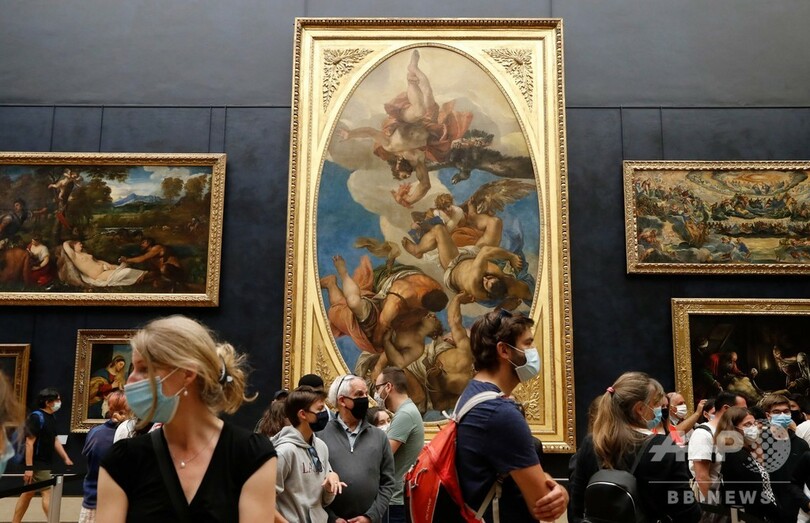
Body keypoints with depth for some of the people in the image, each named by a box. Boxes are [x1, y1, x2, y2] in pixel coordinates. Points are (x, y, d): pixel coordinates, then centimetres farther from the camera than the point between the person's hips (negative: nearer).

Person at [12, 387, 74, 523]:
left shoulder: (51, 418, 10)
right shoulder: (36, 417, -17)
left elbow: (54, 440, 16)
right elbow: (29, 443, -21)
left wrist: (66, 458, 13)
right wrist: (29, 467, -23)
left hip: (44, 464, 9)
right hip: (37, 464, -9)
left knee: (28, 494, 15)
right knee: (47, 493, -8)